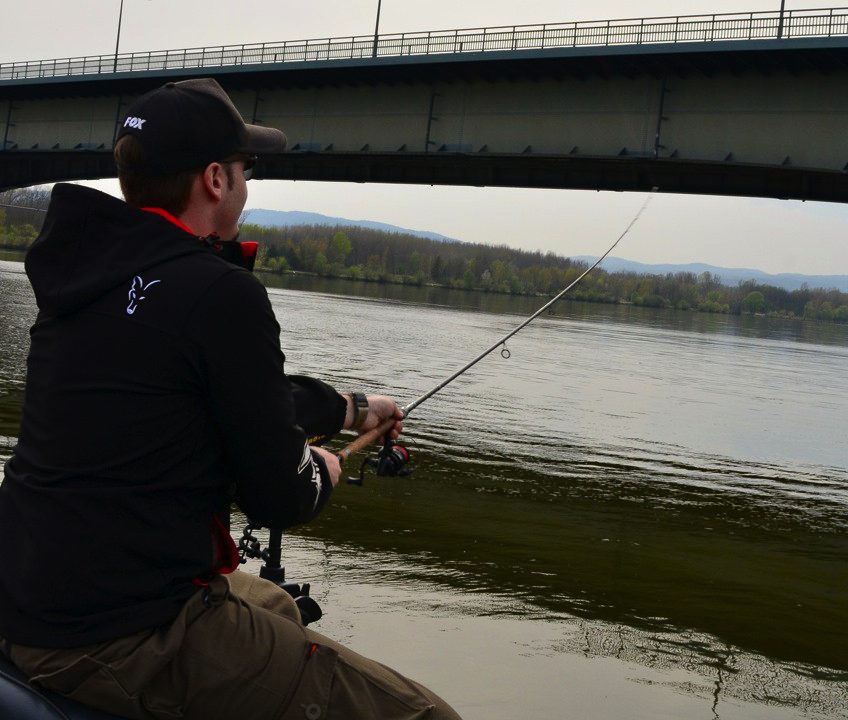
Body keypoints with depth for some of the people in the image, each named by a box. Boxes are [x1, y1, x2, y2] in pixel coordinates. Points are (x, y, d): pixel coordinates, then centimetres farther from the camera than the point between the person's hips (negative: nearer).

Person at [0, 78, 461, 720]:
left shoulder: (82, 269, 8)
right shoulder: (222, 293, -18)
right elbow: (279, 500, -12)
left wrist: (353, 408, 33)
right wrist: (323, 470, 11)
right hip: (128, 638, -10)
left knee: (274, 606, 35)